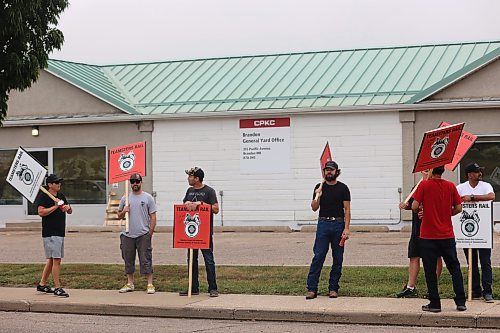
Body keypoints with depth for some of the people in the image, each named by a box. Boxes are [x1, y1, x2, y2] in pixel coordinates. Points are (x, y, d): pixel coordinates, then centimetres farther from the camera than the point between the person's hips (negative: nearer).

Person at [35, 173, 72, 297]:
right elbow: (41, 212, -19)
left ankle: (42, 284, 24)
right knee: (56, 260, -12)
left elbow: (70, 211, 21)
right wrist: (55, 207, -20)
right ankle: (57, 288, -10)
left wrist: (68, 207, -1)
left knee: (51, 259, 14)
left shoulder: (61, 195, 16)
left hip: (60, 232, 9)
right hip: (50, 233, -9)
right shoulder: (43, 196, -8)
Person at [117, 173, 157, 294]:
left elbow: (153, 217, 0)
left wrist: (150, 233, -6)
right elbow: (119, 216, 17)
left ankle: (150, 284, 0)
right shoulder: (125, 198, 10)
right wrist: (123, 211, -6)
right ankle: (130, 284, 19)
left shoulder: (148, 198, 1)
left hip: (143, 235, -4)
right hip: (128, 235, 4)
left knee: (146, 260, -3)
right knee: (128, 260, 10)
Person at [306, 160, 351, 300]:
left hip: (338, 224, 0)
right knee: (318, 256, -5)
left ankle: (333, 288, 11)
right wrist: (317, 197, -14)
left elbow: (347, 209, 1)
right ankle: (312, 289, -5)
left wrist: (346, 228, -8)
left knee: (338, 258, 2)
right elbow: (314, 208, 6)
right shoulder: (319, 187, 8)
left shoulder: (343, 188, 4)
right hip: (323, 224, 0)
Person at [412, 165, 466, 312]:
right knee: (454, 268, 12)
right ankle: (461, 302, 11)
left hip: (428, 236, -3)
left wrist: (419, 211, 10)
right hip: (447, 235, 3)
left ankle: (434, 304, 6)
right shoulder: (450, 186, 0)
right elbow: (458, 208, 1)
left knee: (430, 271, 5)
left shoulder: (424, 185, -8)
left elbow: (414, 206, -12)